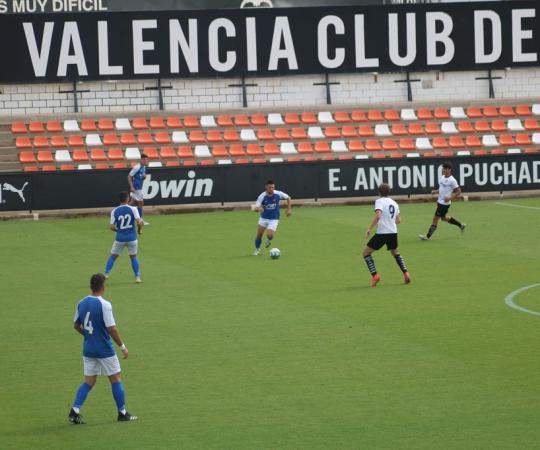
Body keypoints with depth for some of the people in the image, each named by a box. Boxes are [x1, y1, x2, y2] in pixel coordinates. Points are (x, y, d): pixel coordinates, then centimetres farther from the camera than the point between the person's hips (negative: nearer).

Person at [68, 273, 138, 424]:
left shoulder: (81, 303, 2)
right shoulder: (104, 305, -17)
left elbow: (76, 325, 13)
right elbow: (112, 329, -18)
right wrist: (122, 346, -8)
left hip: (88, 349, 6)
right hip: (105, 350, -6)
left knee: (89, 382, 10)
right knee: (116, 379, 8)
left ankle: (75, 411, -4)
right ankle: (122, 413, 15)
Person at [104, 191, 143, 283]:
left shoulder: (114, 211, -3)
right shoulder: (133, 209, -7)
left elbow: (112, 227, -5)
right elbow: (139, 223, -14)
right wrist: (139, 230, 7)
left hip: (120, 238, 0)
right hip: (132, 237, 0)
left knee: (113, 256, 14)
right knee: (133, 257, 17)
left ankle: (106, 274, 4)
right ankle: (137, 277, 12)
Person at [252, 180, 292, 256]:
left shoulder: (278, 194, -15)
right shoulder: (262, 196, -17)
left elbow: (288, 198, 4)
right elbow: (255, 208, -21)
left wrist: (289, 209, -1)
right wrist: (257, 209, -46)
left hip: (274, 219, -1)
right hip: (263, 218, 1)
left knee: (269, 235, -17)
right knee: (259, 235, 0)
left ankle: (269, 240, 23)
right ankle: (257, 249, 28)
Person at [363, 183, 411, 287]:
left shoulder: (379, 201, -6)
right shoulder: (394, 203, 13)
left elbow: (378, 216, -21)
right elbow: (398, 220, 17)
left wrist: (369, 229, -18)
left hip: (382, 233, -6)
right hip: (393, 232, 6)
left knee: (366, 252, 6)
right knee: (395, 253, 30)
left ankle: (375, 275, -6)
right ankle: (405, 273, 17)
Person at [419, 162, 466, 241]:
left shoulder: (452, 180, -17)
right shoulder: (442, 177, 7)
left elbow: (458, 192, -13)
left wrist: (450, 198, -23)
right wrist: (435, 191, 3)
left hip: (445, 203, -9)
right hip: (440, 201, 9)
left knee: (435, 218, -4)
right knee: (444, 218, 22)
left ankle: (428, 236, 5)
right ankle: (461, 225, 37)